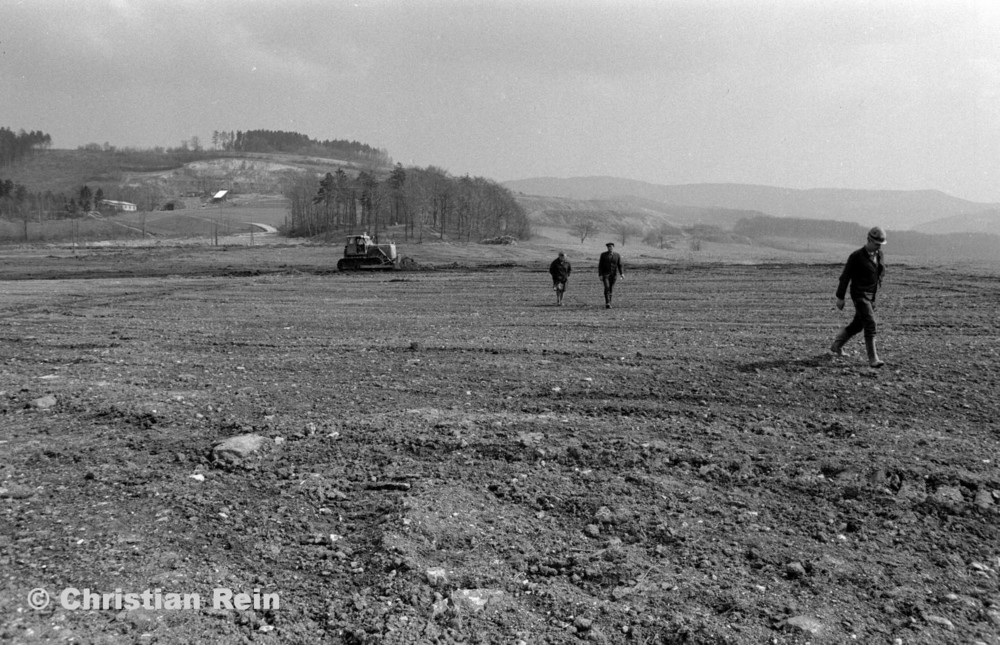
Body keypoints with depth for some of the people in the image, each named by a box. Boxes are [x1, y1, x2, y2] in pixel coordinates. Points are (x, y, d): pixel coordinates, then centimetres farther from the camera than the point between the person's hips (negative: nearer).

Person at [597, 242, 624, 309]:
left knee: (611, 289, 5)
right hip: (605, 273, -2)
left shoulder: (617, 255, 1)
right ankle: (607, 304, -19)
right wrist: (600, 275, -12)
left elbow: (620, 265, -4)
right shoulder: (603, 255, -4)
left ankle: (608, 303, 20)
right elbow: (600, 265, -4)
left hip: (613, 274, 2)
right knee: (607, 287, -16)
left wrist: (622, 274, -19)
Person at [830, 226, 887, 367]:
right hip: (859, 295, -7)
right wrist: (840, 298, -8)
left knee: (857, 325, 16)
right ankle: (873, 359, -13)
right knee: (870, 325, -16)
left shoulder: (879, 254, 5)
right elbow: (845, 277, -10)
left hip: (871, 296, 8)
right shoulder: (856, 256, -14)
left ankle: (836, 346, 35)